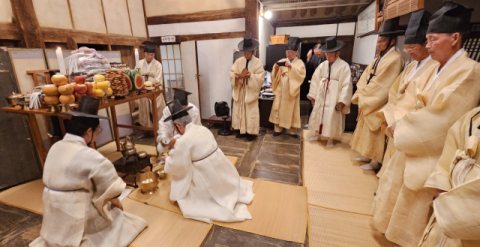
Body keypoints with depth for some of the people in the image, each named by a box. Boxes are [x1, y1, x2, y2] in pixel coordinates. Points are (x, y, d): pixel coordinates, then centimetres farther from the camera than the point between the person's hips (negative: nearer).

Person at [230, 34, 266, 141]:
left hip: (251, 91, -3)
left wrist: (251, 76, -27)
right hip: (239, 91, 4)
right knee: (239, 111, 9)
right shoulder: (238, 61, 4)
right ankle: (242, 130, 23)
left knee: (251, 112, 2)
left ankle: (251, 132, 15)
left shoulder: (258, 62, -5)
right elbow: (231, 74, 1)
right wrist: (237, 76, -21)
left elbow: (260, 77, -11)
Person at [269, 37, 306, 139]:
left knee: (291, 110, 3)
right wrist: (276, 68, -19)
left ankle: (292, 130, 15)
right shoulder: (282, 61, 7)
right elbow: (275, 76, 2)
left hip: (292, 91, -2)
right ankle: (278, 128, 14)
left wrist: (291, 67, -25)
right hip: (281, 90, 2)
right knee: (278, 109, 2)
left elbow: (301, 75, -15)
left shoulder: (299, 63, 3)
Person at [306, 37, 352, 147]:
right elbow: (315, 80, 6)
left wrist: (342, 101, -16)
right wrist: (313, 96, 4)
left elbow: (347, 85, -12)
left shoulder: (344, 66, -9)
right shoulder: (322, 65, 4)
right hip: (321, 98, 4)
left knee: (331, 119, 0)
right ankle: (317, 134, 29)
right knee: (318, 115, 11)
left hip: (334, 99, -4)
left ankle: (330, 138, 18)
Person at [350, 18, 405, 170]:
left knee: (375, 134, 1)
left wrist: (363, 96, -13)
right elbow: (366, 77, 8)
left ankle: (375, 162, 15)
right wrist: (360, 94, -5)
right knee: (367, 132, 16)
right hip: (369, 103, 9)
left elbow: (381, 86, -20)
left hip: (379, 105, -9)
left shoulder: (395, 59, -16)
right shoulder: (380, 58, 12)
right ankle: (368, 156, 30)